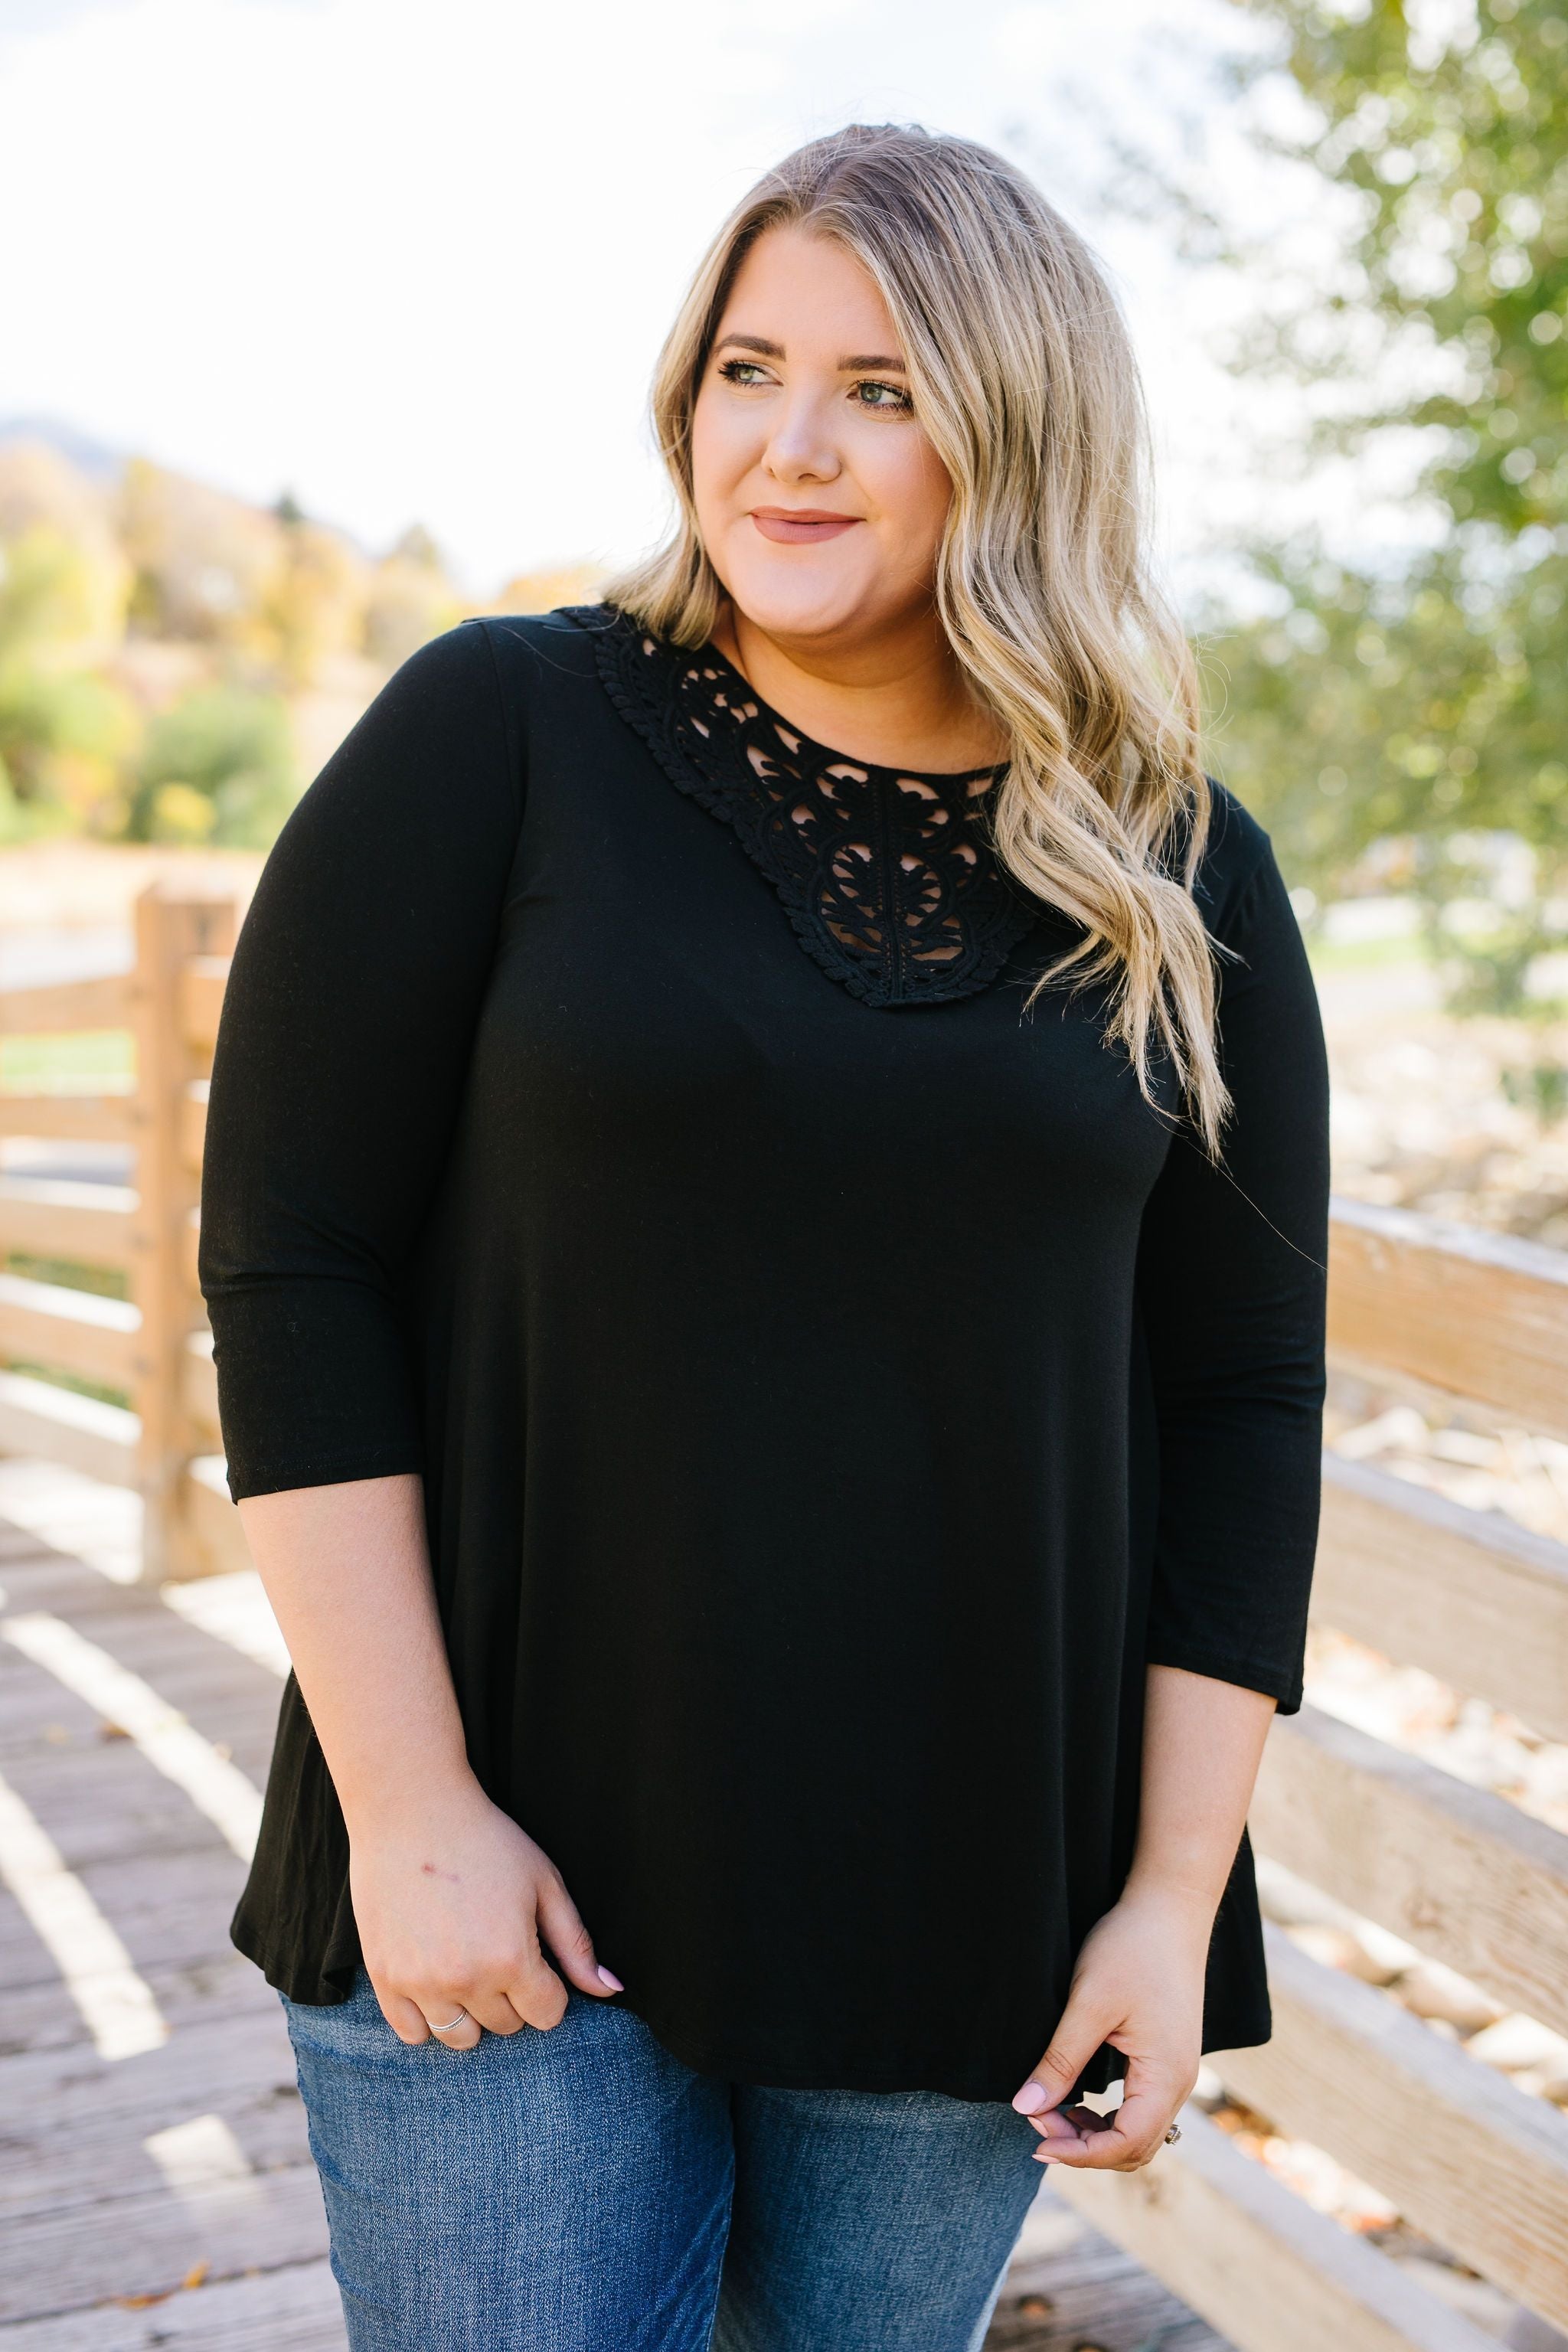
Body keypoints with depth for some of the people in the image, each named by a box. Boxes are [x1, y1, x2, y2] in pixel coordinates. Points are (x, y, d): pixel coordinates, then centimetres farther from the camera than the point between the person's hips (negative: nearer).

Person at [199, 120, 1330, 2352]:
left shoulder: (1181, 883, 1)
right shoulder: (499, 733, -6)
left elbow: (1239, 1398, 3)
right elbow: (292, 1260, -8)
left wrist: (1172, 1897, -1)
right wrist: (409, 1810, -12)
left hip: (966, 1900, 3)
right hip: (513, 1868, -2)